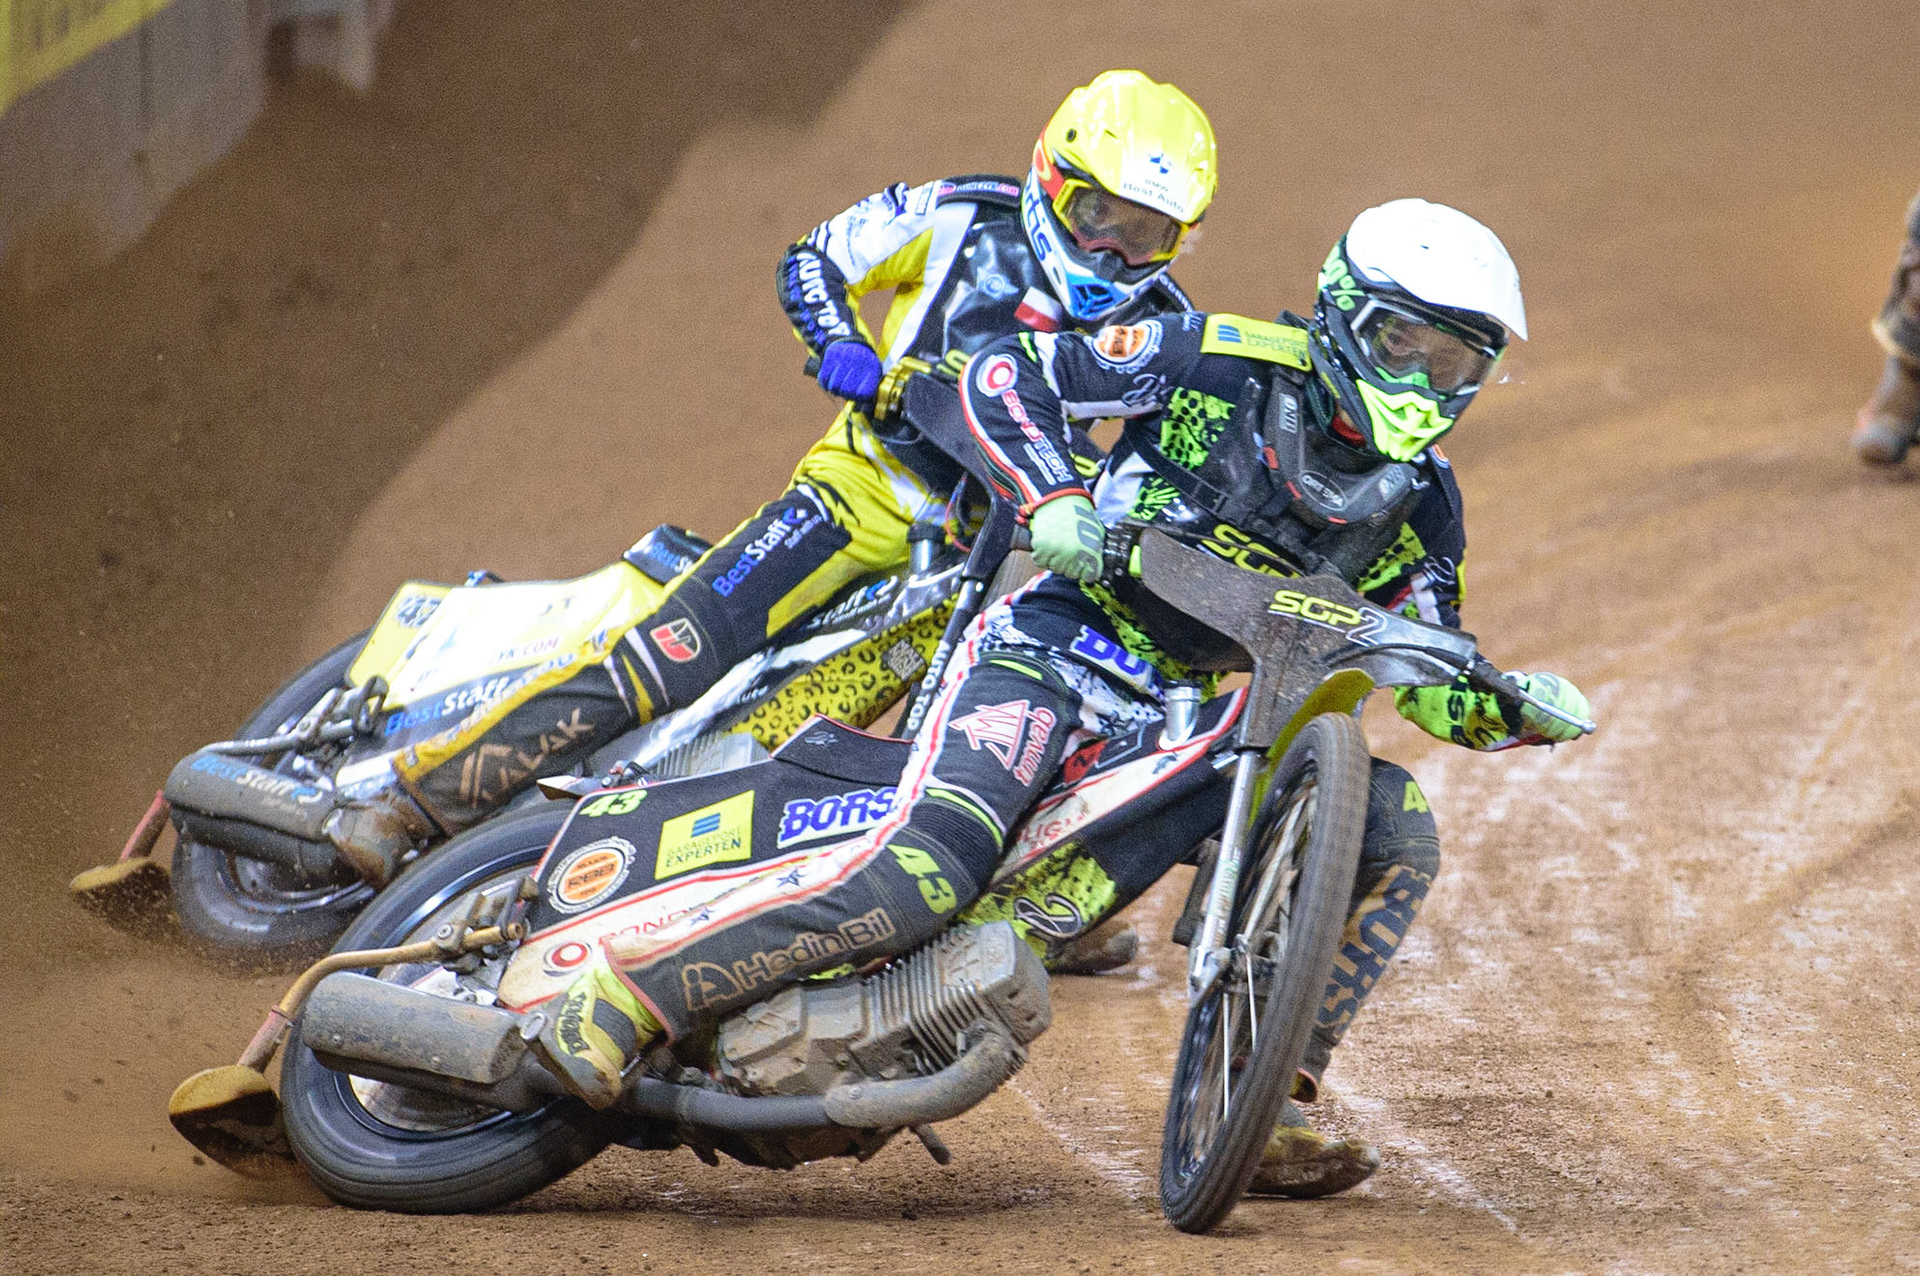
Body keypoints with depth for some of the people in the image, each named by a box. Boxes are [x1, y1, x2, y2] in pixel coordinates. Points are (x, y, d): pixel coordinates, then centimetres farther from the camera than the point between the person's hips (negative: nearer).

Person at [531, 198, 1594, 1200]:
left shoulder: (1418, 504, 8)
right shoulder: (1227, 363, -6)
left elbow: (1433, 682, 13)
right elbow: (1008, 370, -4)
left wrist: (1516, 708, -8)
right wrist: (1051, 501, -19)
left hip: (1196, 720, 6)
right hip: (1057, 649, -6)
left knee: (1395, 833, -8)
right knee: (926, 867, -31)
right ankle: (626, 994, -28)